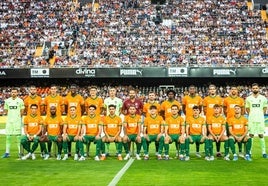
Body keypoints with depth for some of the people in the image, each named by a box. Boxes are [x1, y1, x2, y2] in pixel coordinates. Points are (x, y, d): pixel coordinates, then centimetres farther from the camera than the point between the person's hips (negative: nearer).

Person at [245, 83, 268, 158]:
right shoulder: (248, 98, 4)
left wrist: (261, 114, 4)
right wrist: (251, 114, 4)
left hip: (260, 119, 0)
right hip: (251, 119, 0)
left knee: (261, 135, 2)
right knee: (251, 135, 1)